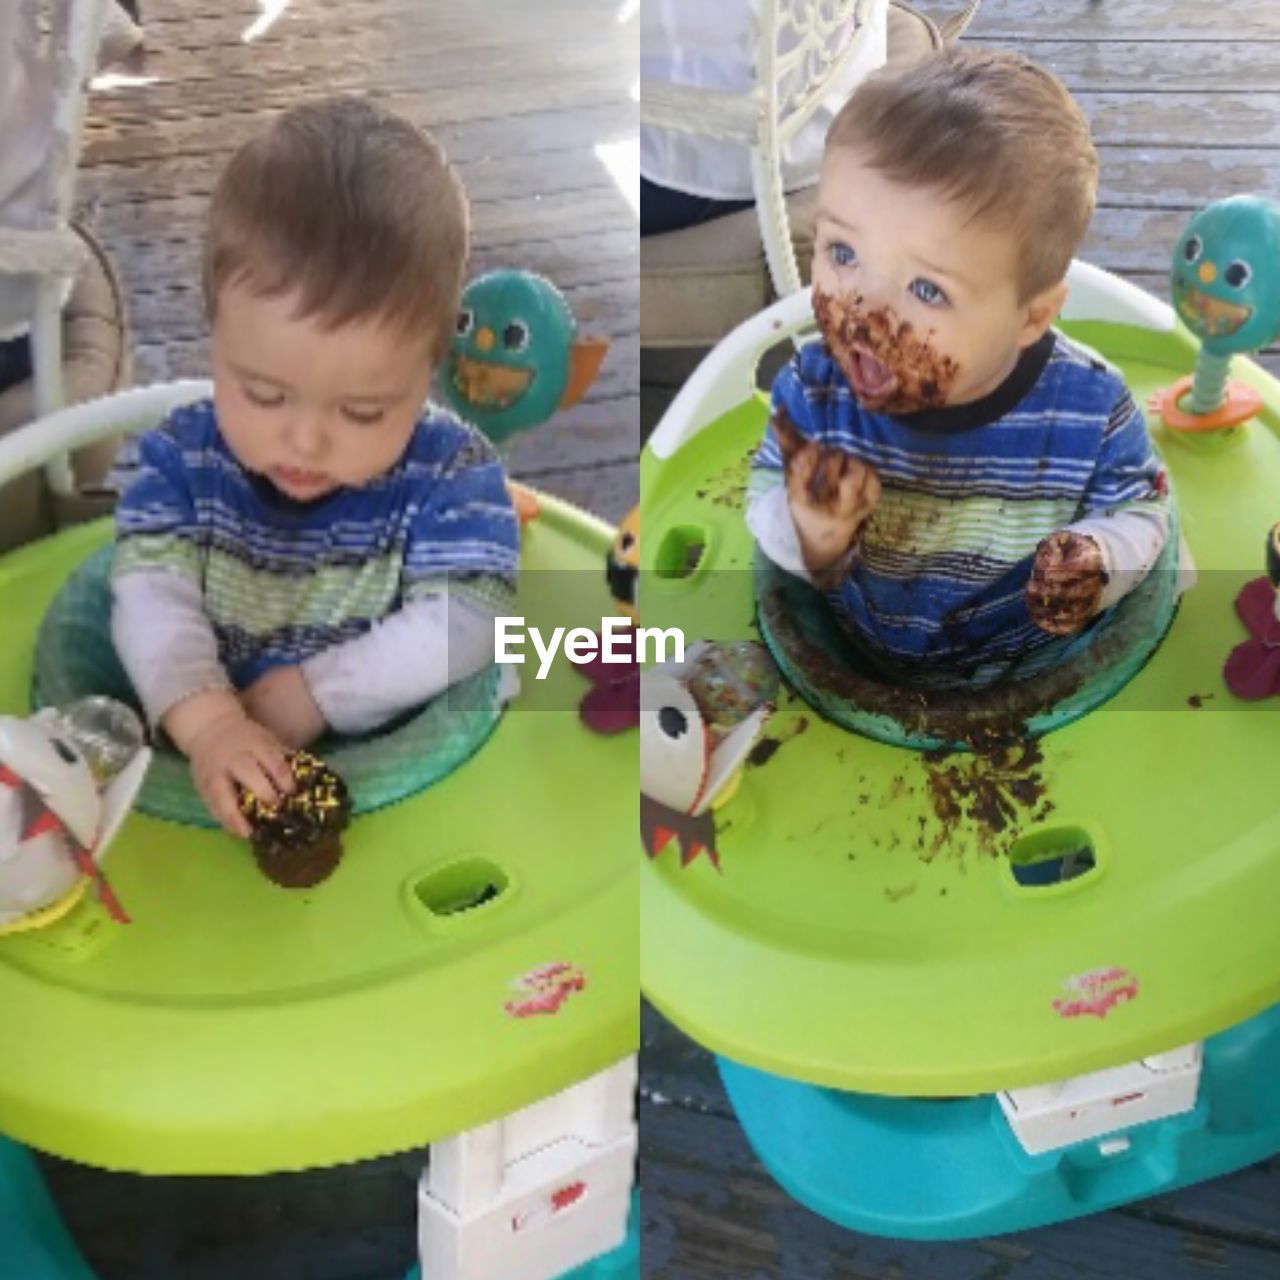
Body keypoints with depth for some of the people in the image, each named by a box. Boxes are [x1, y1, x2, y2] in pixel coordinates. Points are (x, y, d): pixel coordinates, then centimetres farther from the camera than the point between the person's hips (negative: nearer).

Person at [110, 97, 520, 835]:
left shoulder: (453, 475, -8)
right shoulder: (182, 457, -3)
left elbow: (462, 623, -15)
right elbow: (151, 595, -13)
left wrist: (312, 693, -19)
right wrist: (205, 721, -29)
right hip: (210, 774, 2)